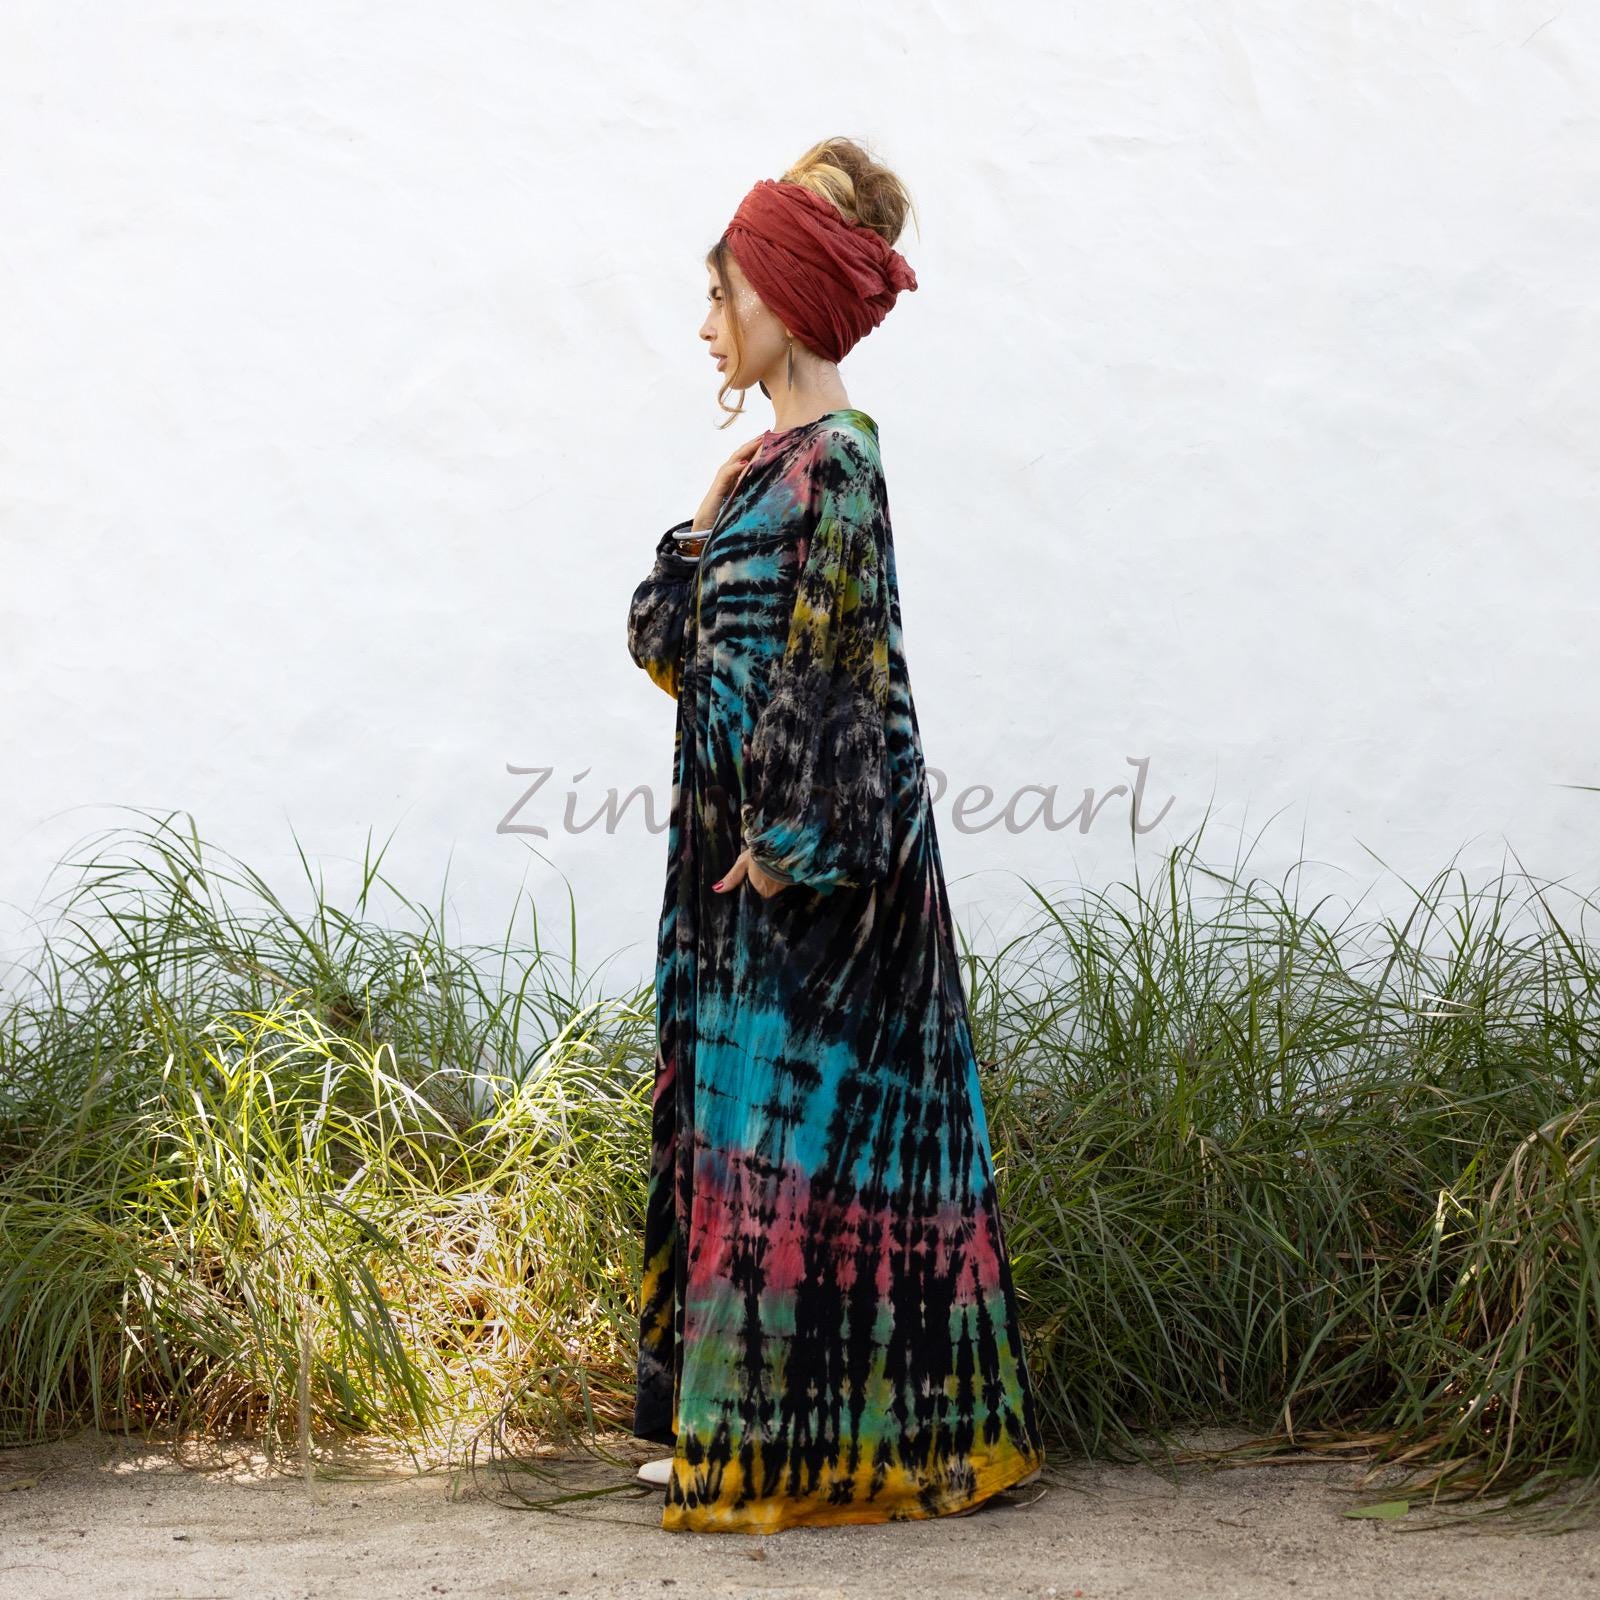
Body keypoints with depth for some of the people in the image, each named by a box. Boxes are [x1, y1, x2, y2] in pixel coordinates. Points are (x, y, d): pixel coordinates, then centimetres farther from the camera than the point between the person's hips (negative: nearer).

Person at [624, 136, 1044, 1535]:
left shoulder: (830, 468, -14)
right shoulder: (777, 461, 14)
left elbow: (827, 670, -19)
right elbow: (669, 643, 14)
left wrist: (784, 839, -18)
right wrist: (710, 509, 2)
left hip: (814, 859, -10)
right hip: (751, 851, 10)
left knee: (794, 1130, -3)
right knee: (734, 1122, 13)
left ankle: (804, 1445, 6)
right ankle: (743, 1417, 22)